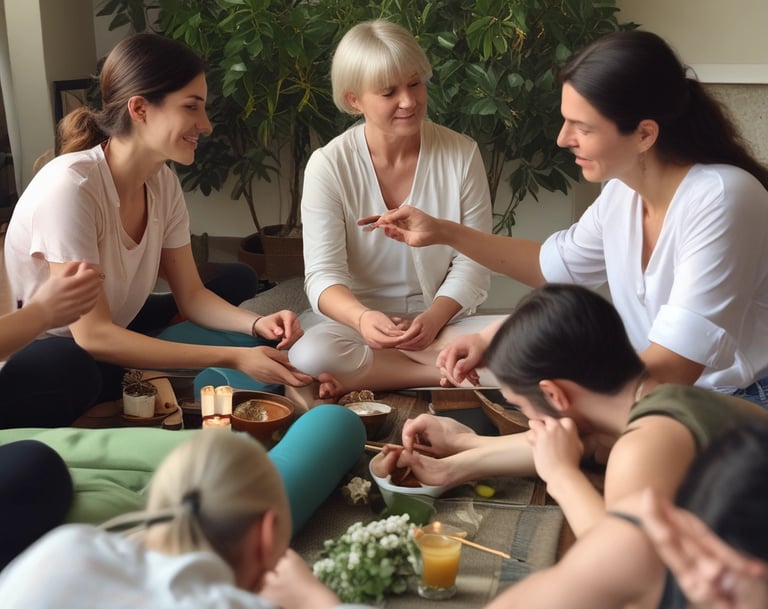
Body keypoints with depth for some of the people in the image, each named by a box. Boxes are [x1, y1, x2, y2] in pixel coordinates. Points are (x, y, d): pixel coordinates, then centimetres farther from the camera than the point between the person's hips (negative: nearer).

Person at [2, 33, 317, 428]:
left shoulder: (163, 183, -3)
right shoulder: (70, 187, -26)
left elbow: (191, 296, 4)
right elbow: (92, 334, -27)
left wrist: (258, 324, -18)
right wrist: (232, 359, -29)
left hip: (108, 349, 8)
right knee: (72, 372, -42)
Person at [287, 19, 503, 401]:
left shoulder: (462, 154, -4)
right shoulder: (328, 166, -9)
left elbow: (472, 263, -4)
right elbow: (323, 273, -14)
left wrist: (433, 319, -24)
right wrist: (362, 318, -38)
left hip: (442, 323, 1)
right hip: (355, 321, 0)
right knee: (308, 356, -35)